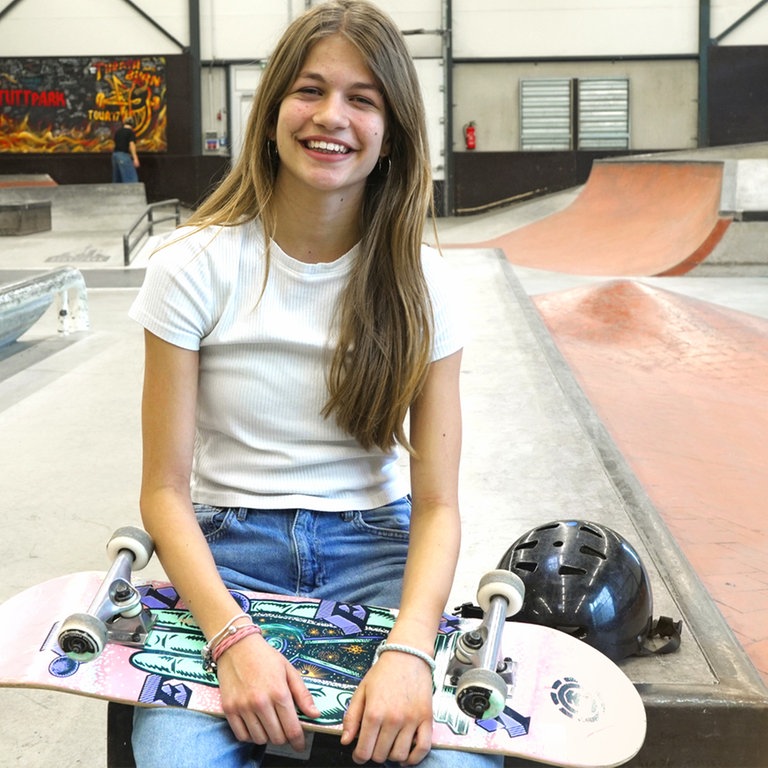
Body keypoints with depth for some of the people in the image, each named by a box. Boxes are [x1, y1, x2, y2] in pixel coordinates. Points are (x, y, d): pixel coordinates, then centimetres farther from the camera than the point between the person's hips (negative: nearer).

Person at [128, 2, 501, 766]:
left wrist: (409, 649, -24)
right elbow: (165, 489, -6)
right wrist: (233, 638, -23)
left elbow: (438, 503, -5)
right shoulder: (197, 267, -6)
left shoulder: (418, 281, -2)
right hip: (227, 549, -1)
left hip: (375, 549, 1)